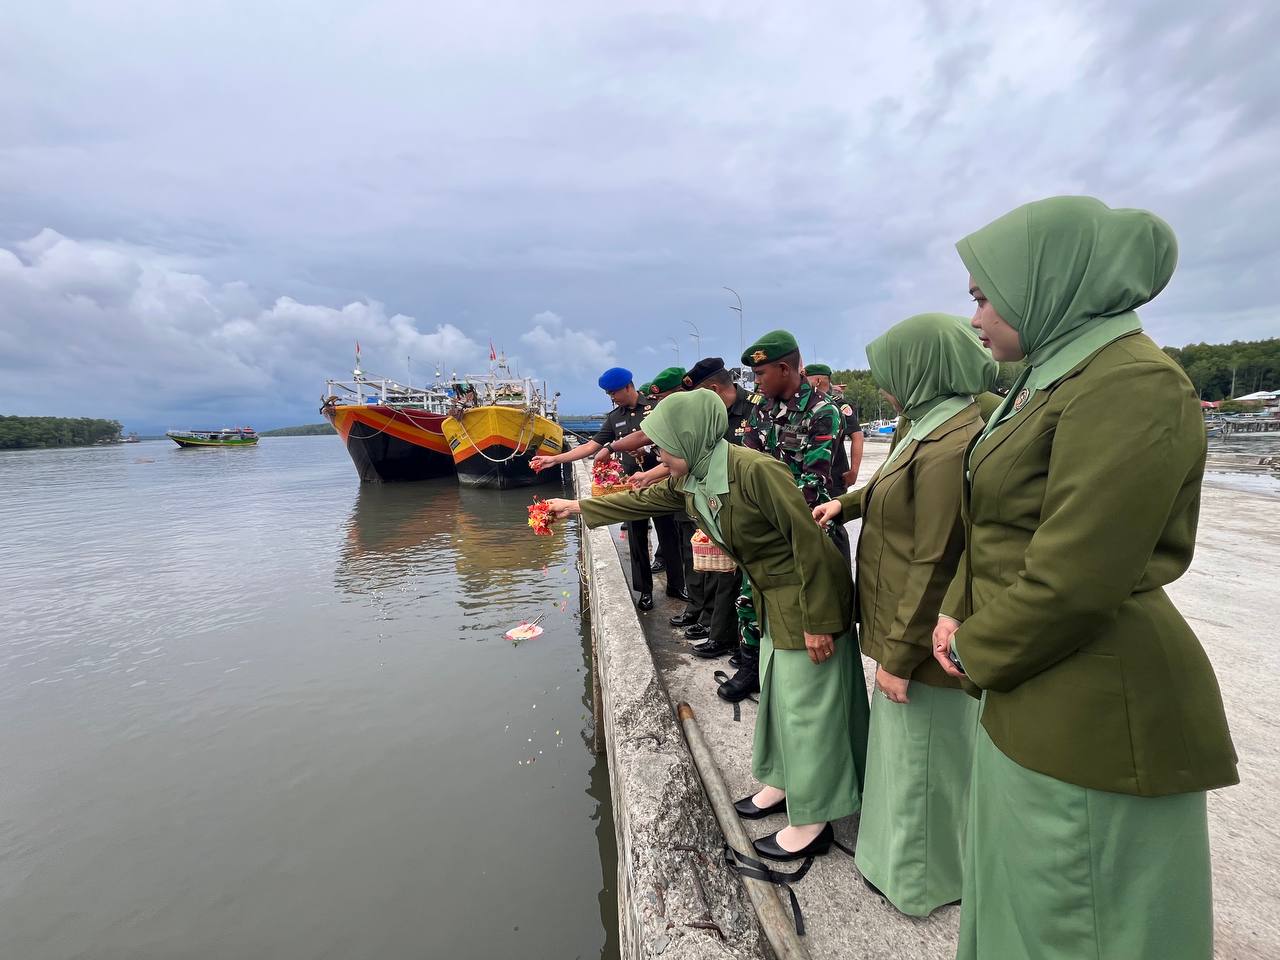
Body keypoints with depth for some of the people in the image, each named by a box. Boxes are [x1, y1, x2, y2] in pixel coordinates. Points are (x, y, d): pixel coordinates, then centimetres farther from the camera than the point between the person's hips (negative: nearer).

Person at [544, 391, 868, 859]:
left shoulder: (755, 470, -28)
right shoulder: (691, 481, -2)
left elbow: (808, 540, -25)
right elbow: (642, 500, 12)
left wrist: (817, 621, -22)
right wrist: (578, 507, 17)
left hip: (806, 596, -8)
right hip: (773, 597, 8)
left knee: (805, 701, 3)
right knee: (776, 693, 19)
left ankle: (813, 820, 21)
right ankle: (785, 782, 39)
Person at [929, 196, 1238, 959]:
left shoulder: (1129, 384, -21)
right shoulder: (1053, 377, 10)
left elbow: (1073, 578, -26)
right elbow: (997, 523, 12)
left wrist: (977, 653, -10)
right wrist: (958, 614, 1)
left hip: (1089, 710, -9)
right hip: (1034, 691, 9)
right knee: (1025, 891, 27)